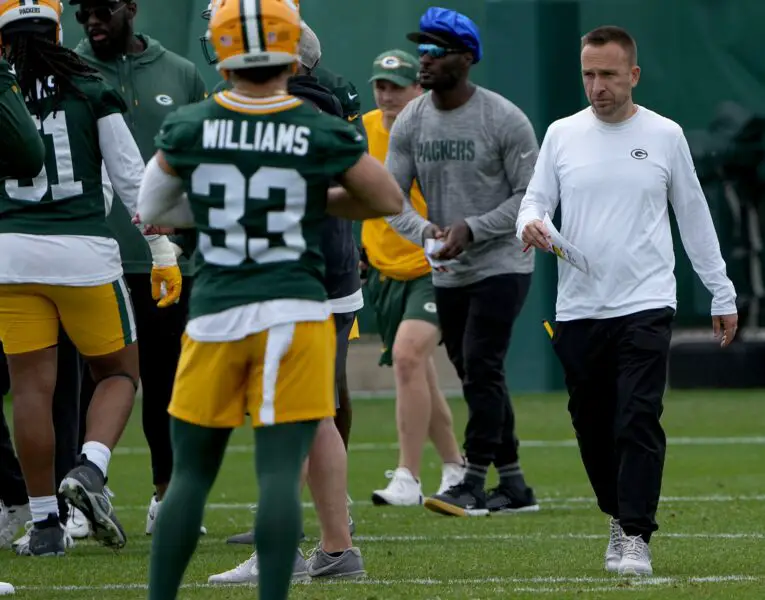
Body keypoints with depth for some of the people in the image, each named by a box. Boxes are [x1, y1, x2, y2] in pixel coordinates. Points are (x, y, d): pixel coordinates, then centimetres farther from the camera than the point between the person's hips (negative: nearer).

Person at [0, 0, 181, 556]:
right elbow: (132, 178, 2)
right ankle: (90, 469, -10)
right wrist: (164, 250, 9)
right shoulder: (92, 91, 1)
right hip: (84, 248, -1)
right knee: (118, 371, 15)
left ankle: (45, 522, 6)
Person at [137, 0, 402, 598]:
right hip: (294, 312, -1)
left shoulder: (188, 128, 0)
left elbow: (151, 210, 15)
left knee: (192, 473, 11)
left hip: (215, 314, 2)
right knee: (281, 473, -4)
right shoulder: (323, 132, -4)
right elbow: (390, 200, 10)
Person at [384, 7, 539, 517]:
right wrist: (424, 230, -19)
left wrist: (471, 229, -21)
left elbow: (531, 197, -11)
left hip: (502, 265, -6)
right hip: (448, 273, 6)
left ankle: (473, 483, -13)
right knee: (479, 378, 9)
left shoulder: (505, 120, -12)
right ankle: (514, 486, 17)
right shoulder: (410, 123, 2)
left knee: (481, 367, -16)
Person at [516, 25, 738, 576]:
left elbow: (695, 217, 10)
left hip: (646, 306, -3)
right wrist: (531, 224, -17)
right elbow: (536, 200, 8)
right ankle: (620, 517, 26)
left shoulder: (665, 136, 4)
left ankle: (636, 536, -11)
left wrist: (722, 294, 11)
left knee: (638, 423, -13)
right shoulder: (562, 135, 8)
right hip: (577, 309, 3)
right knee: (592, 427, 8)